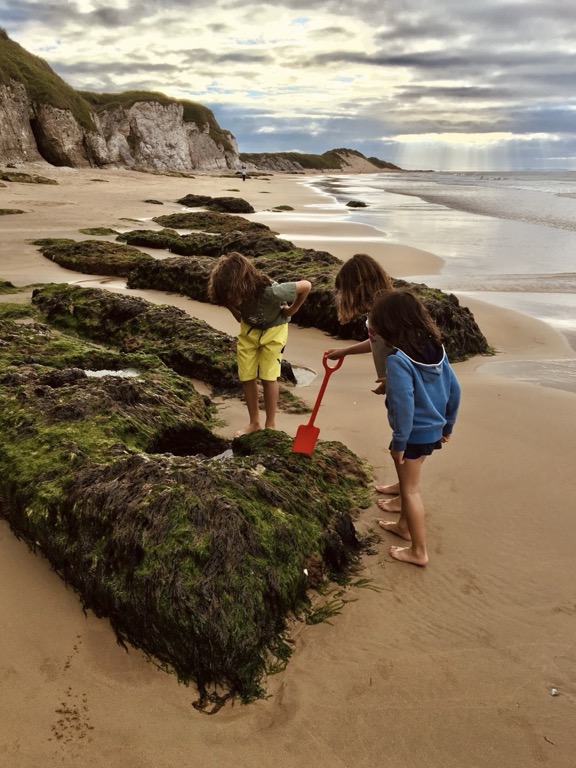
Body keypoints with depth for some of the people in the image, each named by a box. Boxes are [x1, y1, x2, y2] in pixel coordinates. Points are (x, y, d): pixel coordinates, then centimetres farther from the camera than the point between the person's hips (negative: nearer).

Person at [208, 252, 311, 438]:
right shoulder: (234, 295, -29)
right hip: (248, 330, 4)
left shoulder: (271, 292, -41)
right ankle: (254, 422, 19)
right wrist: (239, 317, -6)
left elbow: (306, 286, -26)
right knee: (247, 377, 2)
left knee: (268, 376, -5)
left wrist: (291, 310, -16)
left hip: (273, 330, -4)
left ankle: (270, 425, 12)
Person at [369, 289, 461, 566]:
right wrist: (447, 426, 16)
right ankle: (405, 525, 45)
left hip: (414, 434, -8)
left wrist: (398, 443, -16)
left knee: (411, 489, 8)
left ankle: (418, 551, 20)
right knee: (408, 480, 27)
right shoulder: (435, 348, -2)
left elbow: (404, 407, -27)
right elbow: (454, 389, 5)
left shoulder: (397, 360, -25)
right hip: (434, 430, 8)